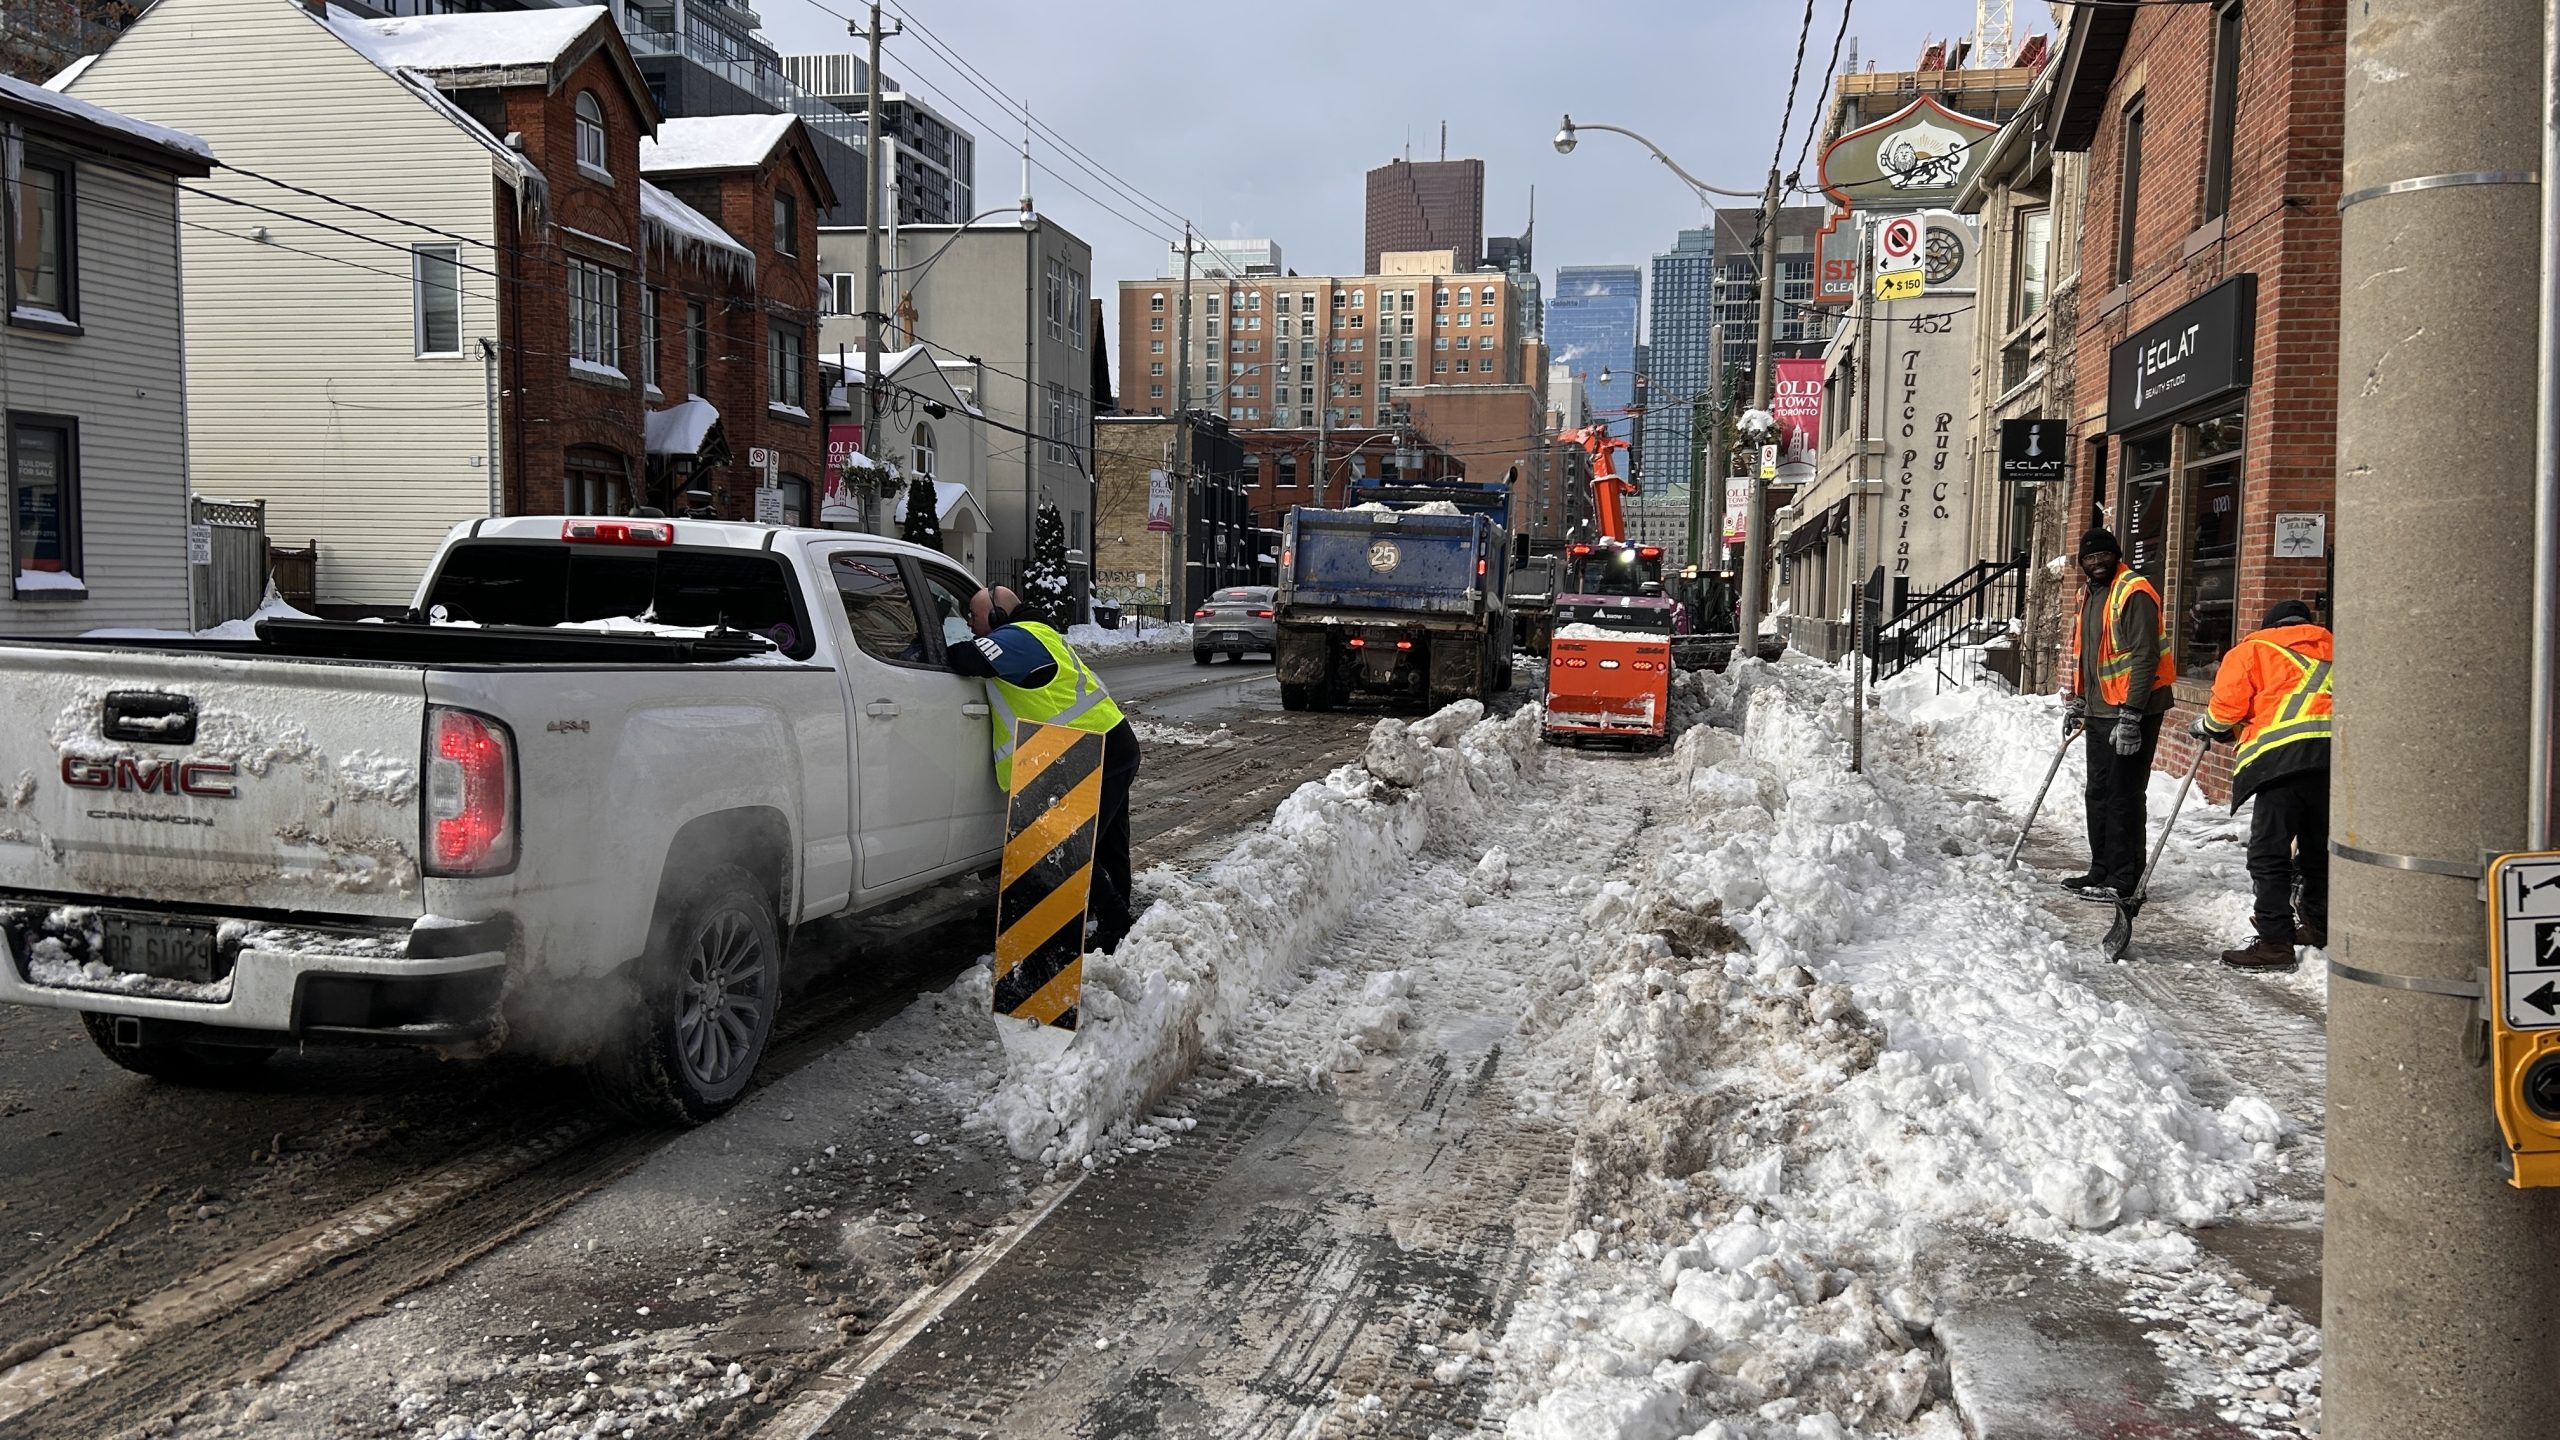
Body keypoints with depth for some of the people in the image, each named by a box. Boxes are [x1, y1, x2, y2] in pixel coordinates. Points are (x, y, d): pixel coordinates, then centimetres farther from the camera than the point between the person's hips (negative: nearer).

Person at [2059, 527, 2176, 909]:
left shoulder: (2134, 593, -14)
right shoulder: (2090, 595, 15)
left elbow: (2145, 656, -20)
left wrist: (2130, 714, -23)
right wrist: (2076, 700, 22)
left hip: (2132, 711, -9)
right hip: (2099, 711, 9)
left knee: (2123, 796, -7)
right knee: (2098, 793, 15)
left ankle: (2124, 882, -2)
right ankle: (2101, 871, 24)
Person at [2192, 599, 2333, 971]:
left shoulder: (2256, 647, 15)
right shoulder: (2331, 649, 31)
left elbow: (2228, 703, 6)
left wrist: (2209, 727, 27)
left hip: (2286, 754, -6)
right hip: (2339, 753, 7)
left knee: (2269, 852, -5)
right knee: (2318, 846, 21)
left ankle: (2275, 942, -10)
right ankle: (2318, 924, 35)